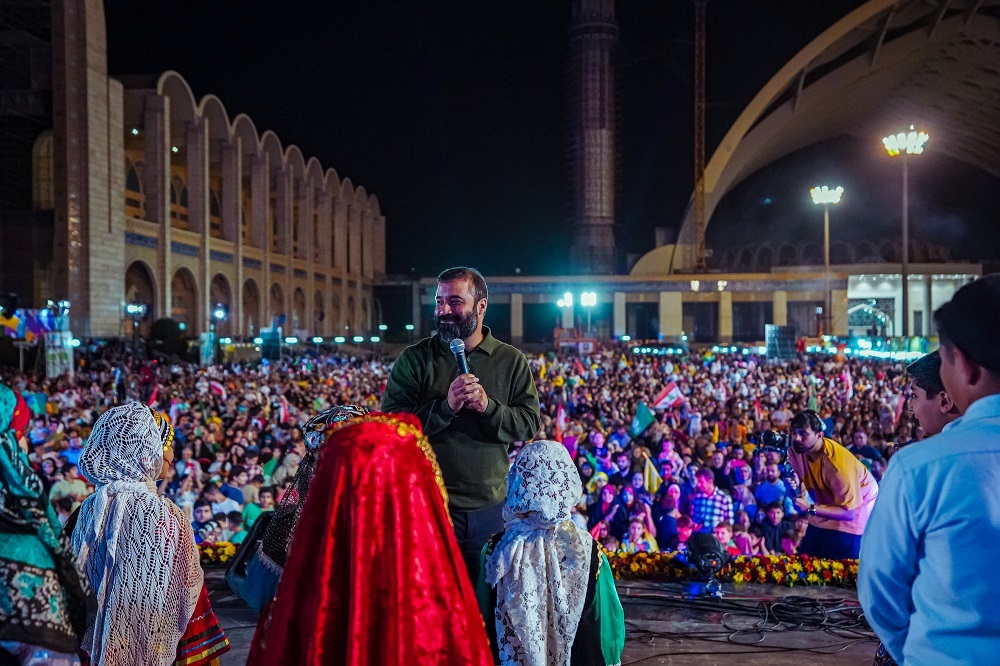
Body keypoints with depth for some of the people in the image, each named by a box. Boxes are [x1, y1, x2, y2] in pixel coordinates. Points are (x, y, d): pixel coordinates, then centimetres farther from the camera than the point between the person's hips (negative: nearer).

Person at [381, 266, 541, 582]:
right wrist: (445, 406, -22)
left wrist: (488, 406, -20)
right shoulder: (414, 359, -1)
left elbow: (531, 425, -2)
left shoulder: (512, 361, 3)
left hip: (492, 508, 2)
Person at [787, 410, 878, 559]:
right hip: (828, 503, 6)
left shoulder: (837, 462, -36)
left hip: (855, 510, -6)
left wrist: (810, 508, -42)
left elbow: (848, 513, -33)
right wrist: (797, 487, -26)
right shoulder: (796, 449, -17)